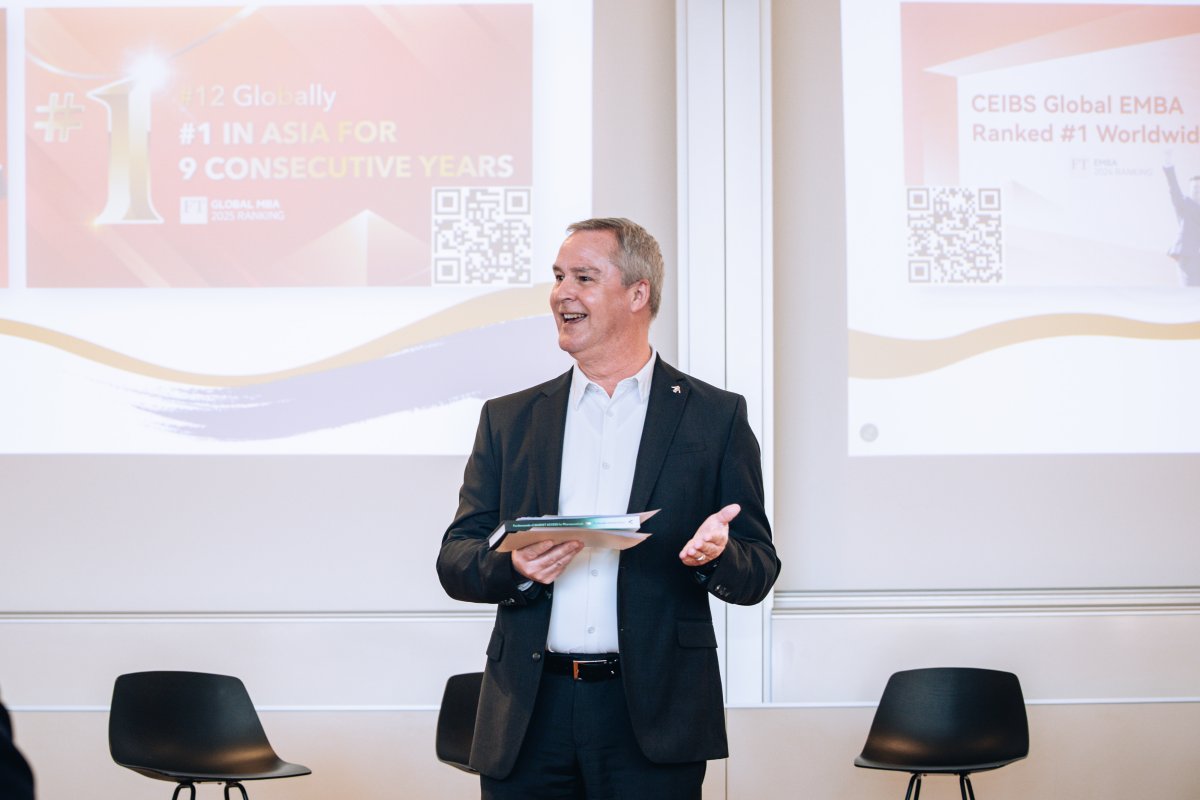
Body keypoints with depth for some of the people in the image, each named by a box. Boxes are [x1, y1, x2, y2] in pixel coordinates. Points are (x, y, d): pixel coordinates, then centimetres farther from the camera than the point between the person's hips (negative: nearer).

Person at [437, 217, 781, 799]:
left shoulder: (715, 418, 7)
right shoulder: (509, 420, 13)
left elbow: (759, 571, 4)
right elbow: (455, 561, 8)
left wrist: (717, 555, -18)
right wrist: (515, 567, -13)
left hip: (652, 720, -2)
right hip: (530, 714, 2)